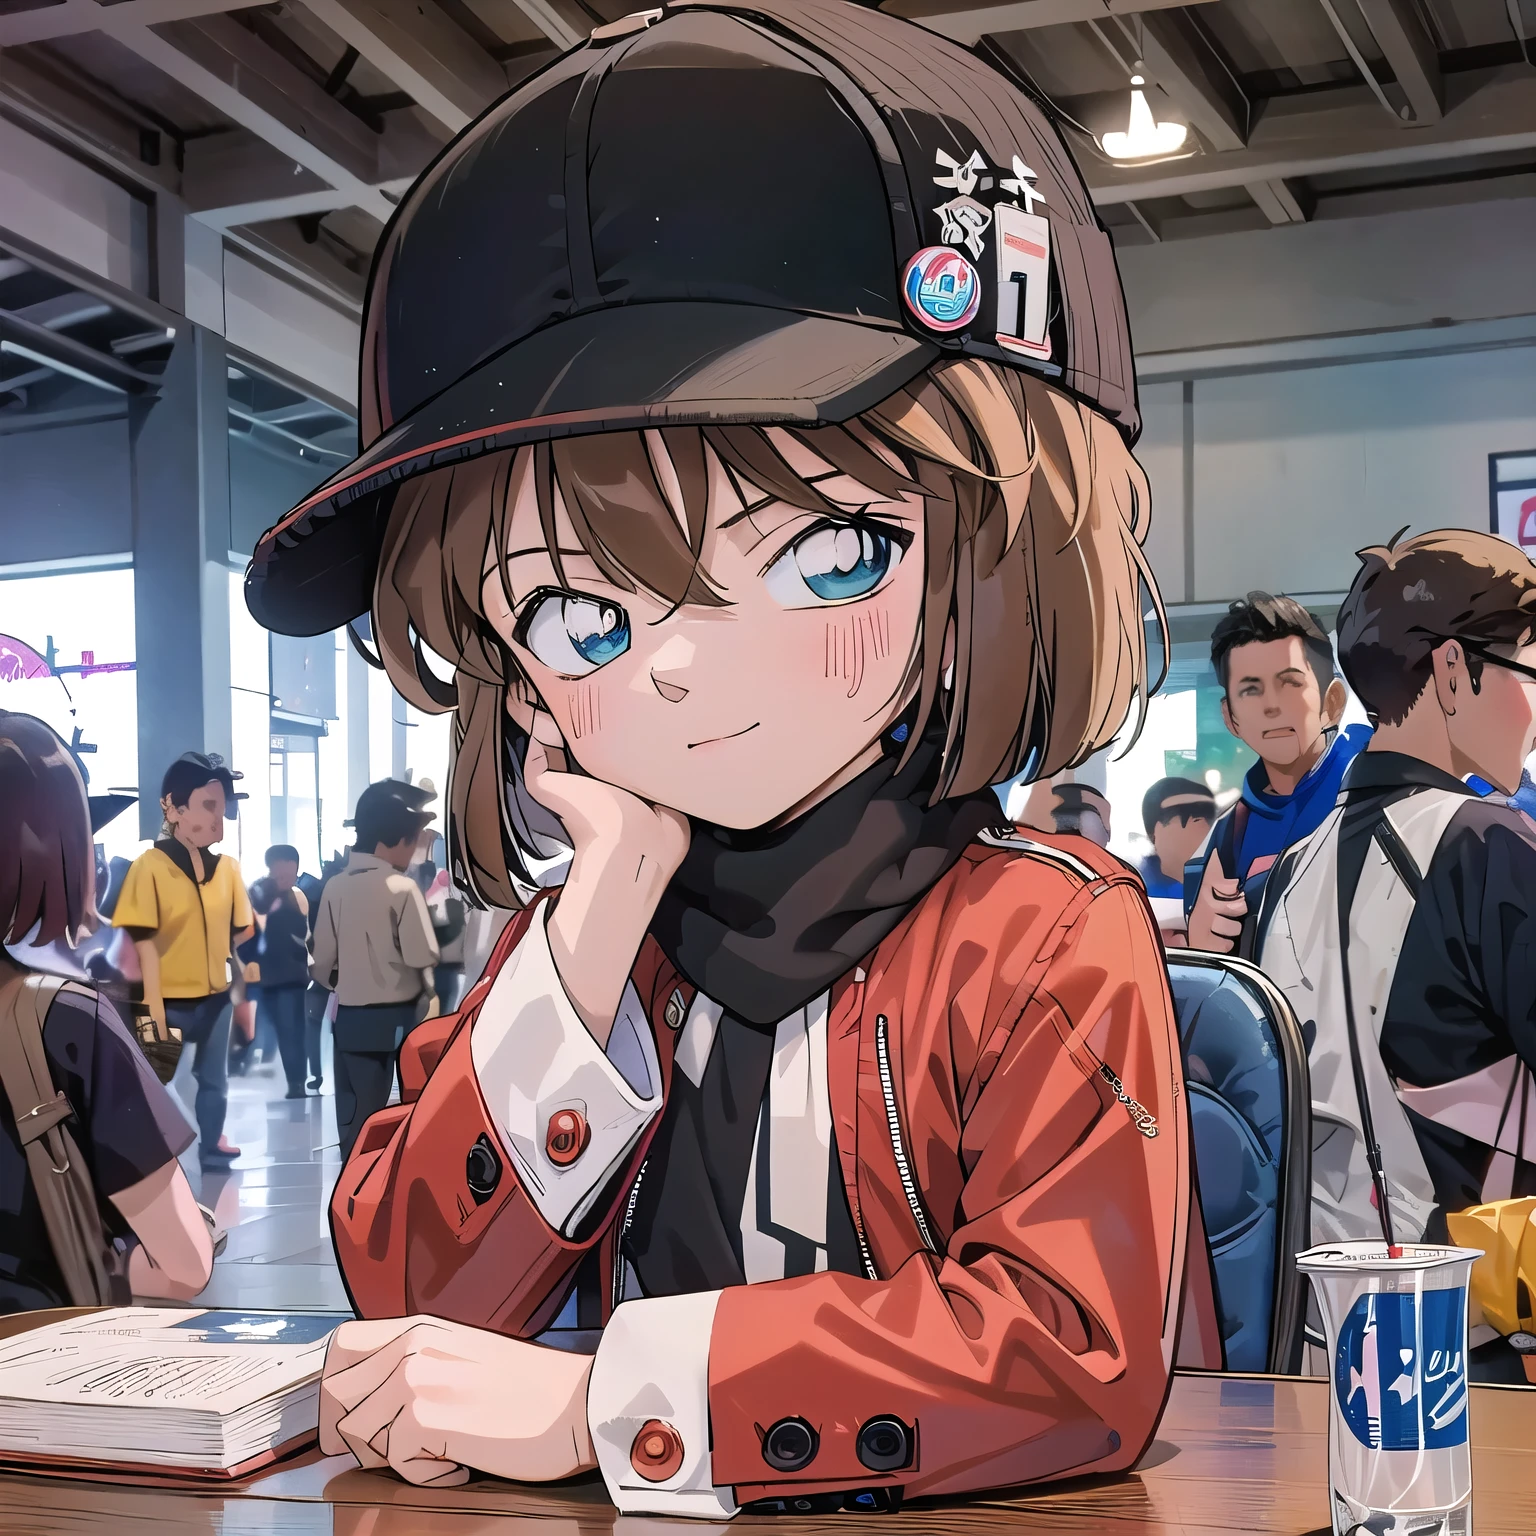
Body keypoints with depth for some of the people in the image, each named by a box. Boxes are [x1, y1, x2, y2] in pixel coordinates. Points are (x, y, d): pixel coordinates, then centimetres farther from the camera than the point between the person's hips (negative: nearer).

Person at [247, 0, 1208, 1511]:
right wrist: (593, 939, -14)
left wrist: (592, 1400, -21)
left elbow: (1075, 1344, -21)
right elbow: (408, 1300, -3)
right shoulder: (576, 929, 3)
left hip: (950, 1529, -3)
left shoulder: (1047, 941, -11)